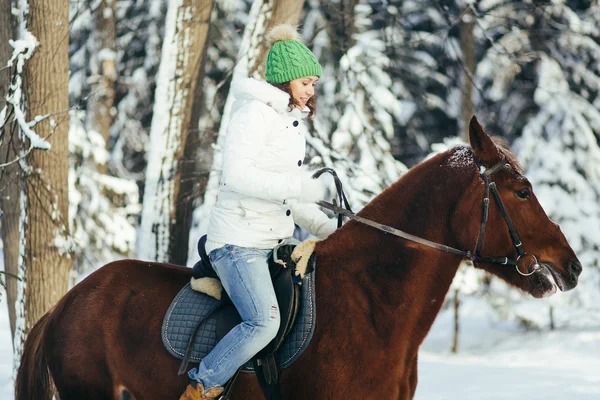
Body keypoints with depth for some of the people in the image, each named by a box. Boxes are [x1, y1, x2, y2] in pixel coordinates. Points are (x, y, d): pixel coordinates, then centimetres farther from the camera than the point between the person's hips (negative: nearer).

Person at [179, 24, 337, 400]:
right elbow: (238, 175, -22)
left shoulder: (295, 122, 19)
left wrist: (326, 228, 10)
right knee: (264, 322, -24)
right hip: (239, 239, -10)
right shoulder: (254, 113, -10)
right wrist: (302, 187, -25)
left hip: (274, 241, 10)